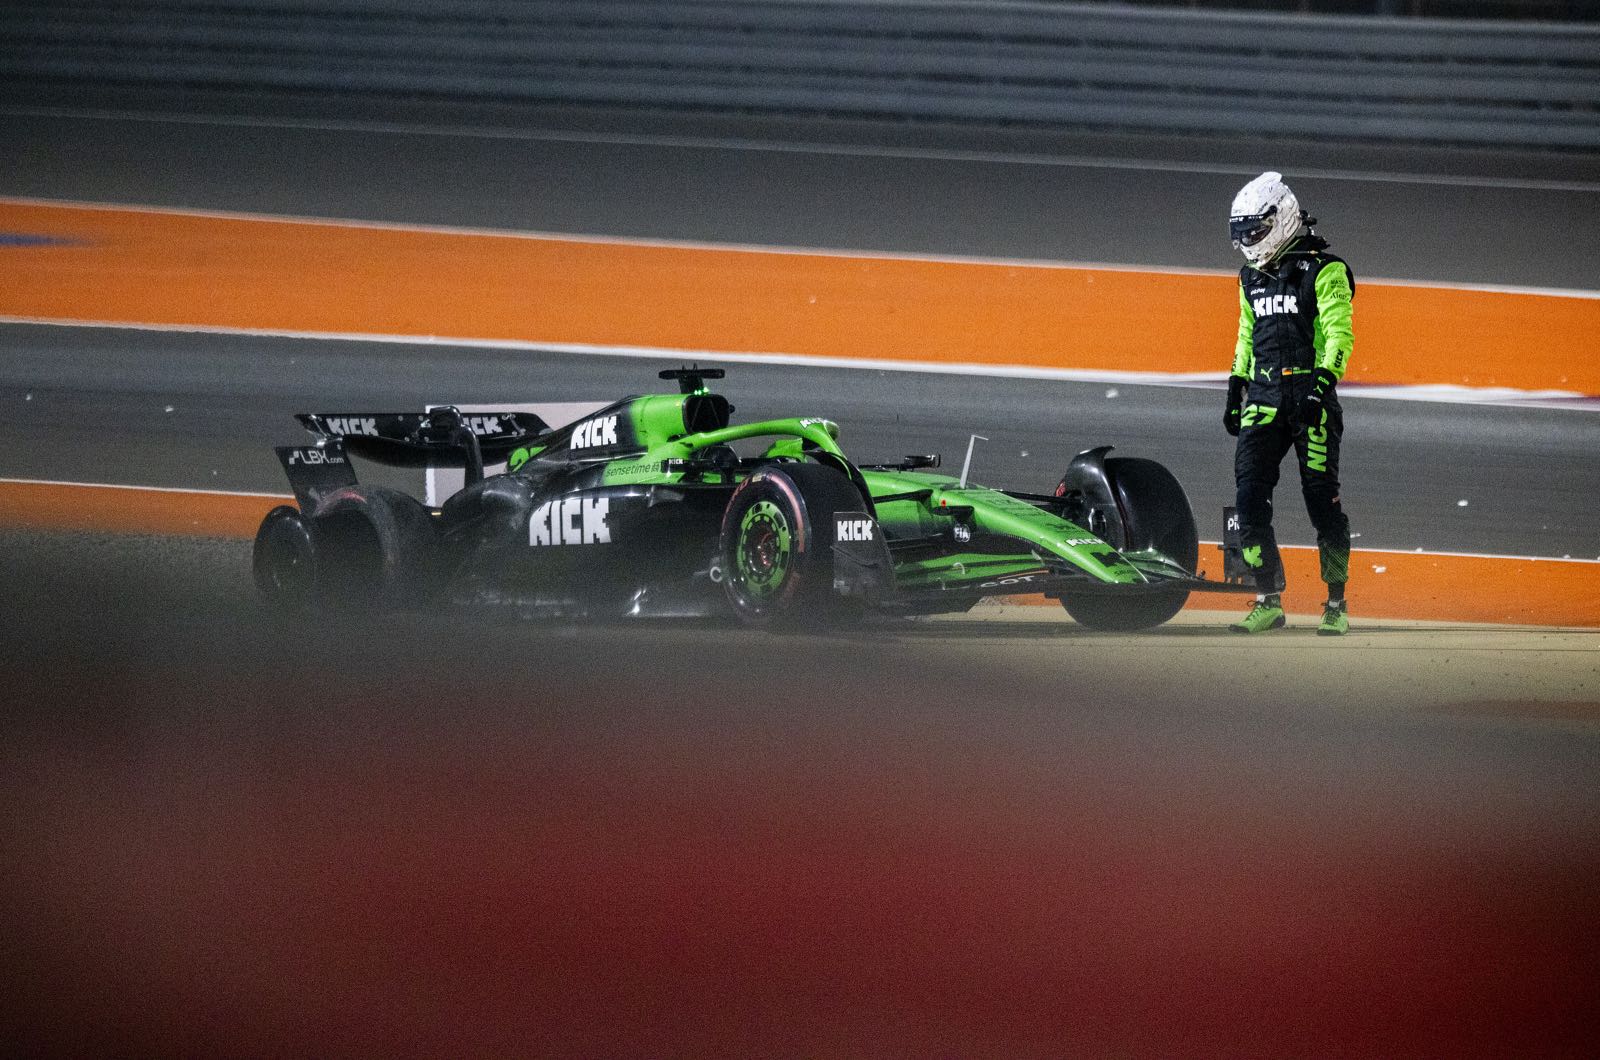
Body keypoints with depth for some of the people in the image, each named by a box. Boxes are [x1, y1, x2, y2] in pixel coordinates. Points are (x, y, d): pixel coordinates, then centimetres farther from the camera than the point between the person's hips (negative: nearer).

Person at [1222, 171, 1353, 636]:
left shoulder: (1324, 271, -6)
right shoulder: (1253, 277, 17)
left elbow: (1339, 335, -12)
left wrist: (1323, 383, -23)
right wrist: (1236, 389, 21)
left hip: (1310, 395, -6)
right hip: (1264, 400, 6)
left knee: (1322, 498, -4)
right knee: (1250, 497, -6)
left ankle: (1337, 604, 5)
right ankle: (1268, 601, -1)